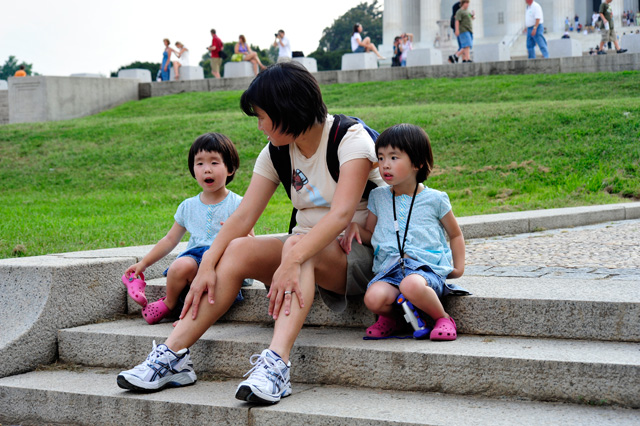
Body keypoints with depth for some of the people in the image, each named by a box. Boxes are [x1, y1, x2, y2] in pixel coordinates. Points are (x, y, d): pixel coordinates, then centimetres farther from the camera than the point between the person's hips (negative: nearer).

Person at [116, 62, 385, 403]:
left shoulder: (351, 139, -15)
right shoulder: (277, 152, 6)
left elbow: (341, 214, -30)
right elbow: (243, 216, -3)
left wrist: (293, 259, -42)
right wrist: (207, 266, -18)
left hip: (361, 251, -6)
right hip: (308, 245, 6)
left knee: (298, 245, -36)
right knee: (237, 250, -18)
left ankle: (276, 363, -53)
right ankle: (173, 355, -23)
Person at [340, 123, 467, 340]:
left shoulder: (434, 199, 7)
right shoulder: (378, 197, 15)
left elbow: (455, 234, 20)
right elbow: (370, 234, 24)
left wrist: (458, 266, 8)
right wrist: (353, 226, 2)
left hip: (427, 267, -3)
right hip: (390, 270, 3)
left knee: (411, 286, -39)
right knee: (373, 298, -31)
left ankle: (443, 318, -10)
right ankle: (391, 318, 6)